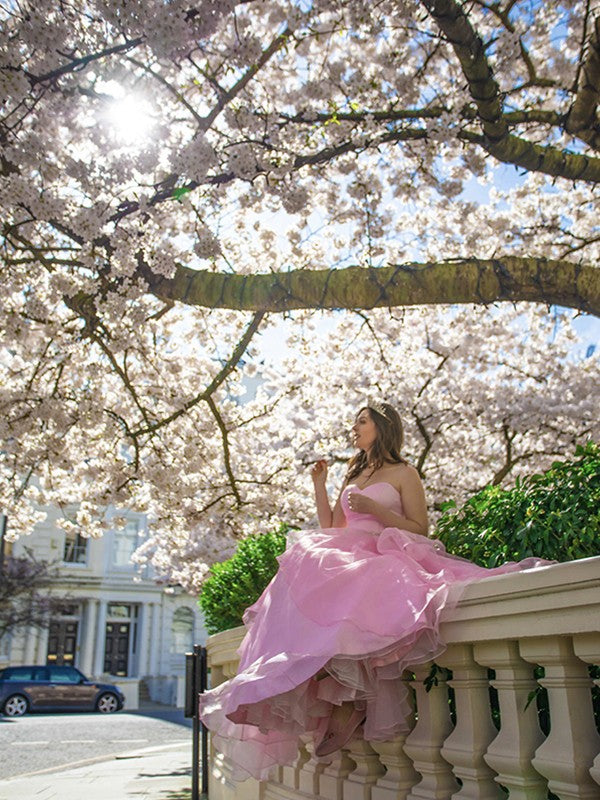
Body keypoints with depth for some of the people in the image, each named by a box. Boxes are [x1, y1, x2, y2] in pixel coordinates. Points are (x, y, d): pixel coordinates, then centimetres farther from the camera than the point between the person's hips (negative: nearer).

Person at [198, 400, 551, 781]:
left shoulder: (404, 474, 8)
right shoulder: (354, 475, 27)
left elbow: (420, 529, -1)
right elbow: (331, 528, 22)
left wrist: (374, 507, -10)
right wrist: (320, 483, 17)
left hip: (385, 559, -6)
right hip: (347, 557, 6)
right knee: (308, 578, -26)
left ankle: (348, 704, -25)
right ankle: (340, 704, -26)